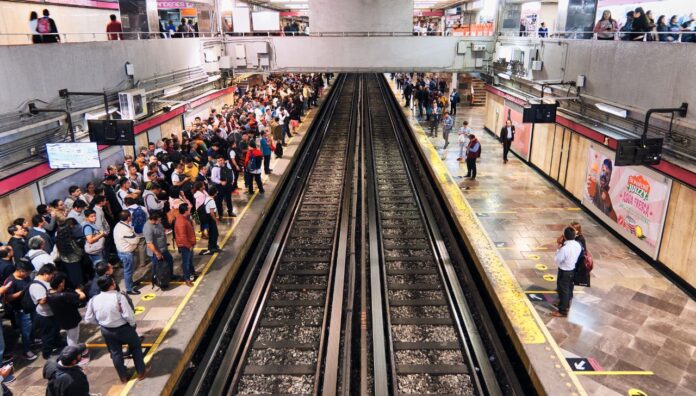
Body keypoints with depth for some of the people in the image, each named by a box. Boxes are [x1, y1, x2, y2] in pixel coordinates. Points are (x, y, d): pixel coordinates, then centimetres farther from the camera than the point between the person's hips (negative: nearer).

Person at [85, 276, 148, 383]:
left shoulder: (94, 300, -11)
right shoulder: (118, 297, -26)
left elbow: (88, 319, -2)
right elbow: (128, 315, -27)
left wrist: (102, 322, 14)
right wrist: (133, 324, -7)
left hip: (106, 331, 4)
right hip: (123, 329, -4)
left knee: (115, 353, 22)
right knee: (136, 347, 21)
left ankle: (123, 377, 36)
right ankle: (141, 372, 30)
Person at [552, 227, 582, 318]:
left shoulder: (564, 248, -32)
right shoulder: (578, 245, -8)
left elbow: (556, 259, -20)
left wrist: (559, 248, -11)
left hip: (564, 271, -8)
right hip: (573, 270, 8)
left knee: (563, 290, 6)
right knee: (568, 288, 25)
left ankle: (562, 311, 18)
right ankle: (566, 304, 46)